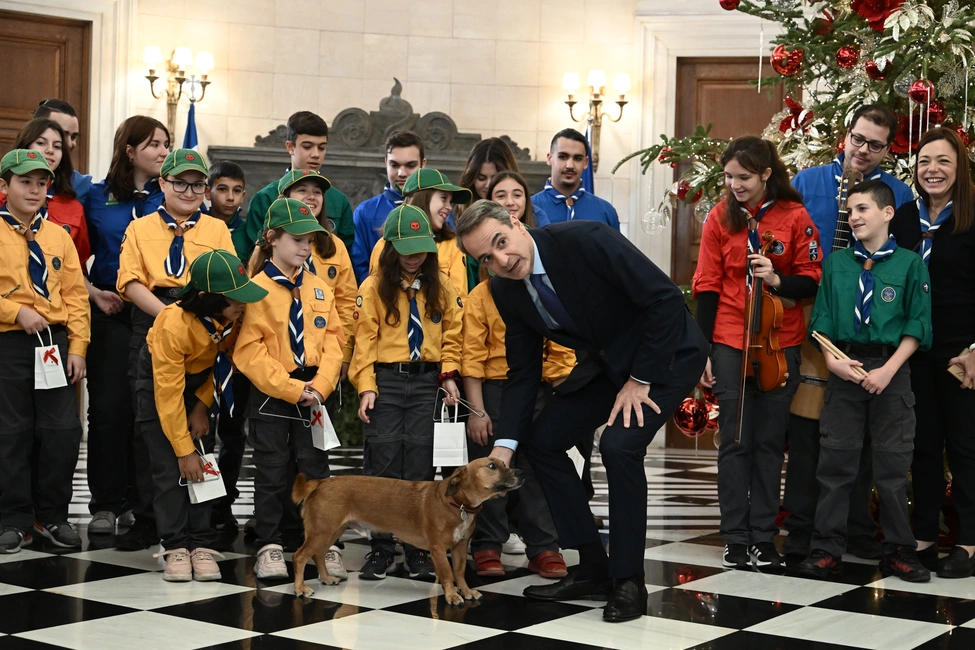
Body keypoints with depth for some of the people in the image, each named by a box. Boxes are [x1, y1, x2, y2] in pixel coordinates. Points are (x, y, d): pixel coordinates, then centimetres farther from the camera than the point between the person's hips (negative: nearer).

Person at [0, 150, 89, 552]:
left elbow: (76, 295, 8)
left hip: (55, 340, 3)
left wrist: (77, 347, 1)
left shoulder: (58, 236, 10)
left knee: (64, 431, 1)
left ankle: (52, 515, 15)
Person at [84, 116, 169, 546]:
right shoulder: (97, 197, 8)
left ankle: (148, 512, 1)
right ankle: (107, 503, 13)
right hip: (109, 314, 1)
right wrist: (94, 293, -2)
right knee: (108, 406, 2)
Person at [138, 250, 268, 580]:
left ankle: (201, 545, -2)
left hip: (201, 381, 4)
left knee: (203, 465, -5)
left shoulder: (234, 315, -24)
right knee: (170, 467, -9)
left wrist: (203, 405, -11)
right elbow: (169, 394, -29)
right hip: (160, 382, -4)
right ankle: (175, 547, -4)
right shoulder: (173, 324, -36)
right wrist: (184, 451, -24)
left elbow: (225, 358, -4)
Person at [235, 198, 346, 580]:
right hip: (270, 395, -3)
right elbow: (250, 350, -13)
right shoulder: (257, 288, -8)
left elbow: (334, 339, 5)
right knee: (272, 473, 6)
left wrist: (321, 385, -9)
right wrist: (292, 388, -16)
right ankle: (270, 548, 15)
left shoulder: (319, 288, 7)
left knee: (316, 470, 6)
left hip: (313, 393, 3)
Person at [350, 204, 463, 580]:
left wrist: (448, 374, -1)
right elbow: (364, 339, -3)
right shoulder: (374, 286, -1)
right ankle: (381, 547, 6)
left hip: (426, 382, 2)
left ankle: (417, 548, 9)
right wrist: (366, 387, -11)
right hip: (385, 380, -2)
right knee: (385, 464, -1)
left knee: (419, 465, 2)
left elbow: (452, 333, 12)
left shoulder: (440, 285, 7)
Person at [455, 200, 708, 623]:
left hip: (667, 354, -7)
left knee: (619, 445, -25)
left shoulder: (586, 240, -29)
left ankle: (629, 581, -9)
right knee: (542, 439, 2)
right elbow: (522, 372, 0)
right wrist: (505, 444, -11)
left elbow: (665, 298, -27)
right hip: (607, 363, 8)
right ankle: (593, 568, 11)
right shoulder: (506, 291, -8)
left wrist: (641, 380, -21)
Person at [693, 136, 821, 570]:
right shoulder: (720, 217, 1)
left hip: (779, 343, 0)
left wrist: (778, 280, -20)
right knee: (735, 441, 1)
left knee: (769, 441, 5)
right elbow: (707, 286, 2)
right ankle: (735, 538, 7)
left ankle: (763, 538, 13)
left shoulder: (794, 217, -3)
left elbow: (812, 282, 0)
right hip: (730, 343, 0)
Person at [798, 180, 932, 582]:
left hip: (890, 373, -2)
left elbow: (917, 326, -3)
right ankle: (827, 548, 10)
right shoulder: (836, 264, 7)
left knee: (893, 464, 3)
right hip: (845, 370, 2)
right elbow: (822, 320, 7)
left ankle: (899, 551, 14)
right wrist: (831, 358, -9)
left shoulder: (910, 264, 0)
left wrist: (888, 370, -12)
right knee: (835, 461, 3)